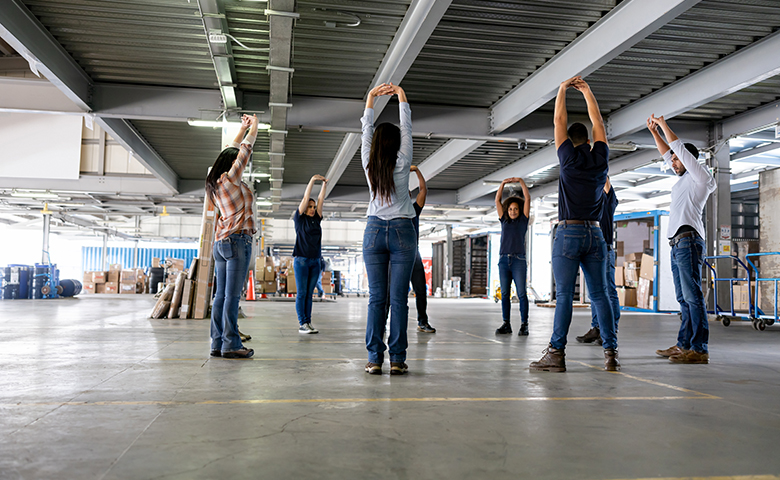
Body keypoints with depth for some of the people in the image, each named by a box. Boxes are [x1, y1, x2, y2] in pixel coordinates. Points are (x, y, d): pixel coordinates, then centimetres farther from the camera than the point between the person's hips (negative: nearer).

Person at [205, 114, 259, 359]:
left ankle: (217, 343, 8)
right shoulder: (230, 180, -7)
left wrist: (242, 128, 34)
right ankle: (231, 345, -8)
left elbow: (232, 152, 27)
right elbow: (244, 151, 0)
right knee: (232, 295, -9)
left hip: (221, 242, 9)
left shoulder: (216, 183, 16)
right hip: (237, 240, -9)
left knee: (221, 294, 7)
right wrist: (254, 126, 14)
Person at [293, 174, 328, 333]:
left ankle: (308, 323, 7)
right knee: (301, 293, -4)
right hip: (301, 260, -5)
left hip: (315, 262, 5)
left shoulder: (316, 220, 15)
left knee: (309, 294, 6)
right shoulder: (299, 219, 2)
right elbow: (305, 198, -2)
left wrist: (324, 184, 4)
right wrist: (312, 180, -5)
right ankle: (302, 324, -4)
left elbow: (321, 200, 11)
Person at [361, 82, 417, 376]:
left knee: (376, 297, 2)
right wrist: (401, 96, 19)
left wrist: (371, 96, 24)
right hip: (402, 231, -2)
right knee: (398, 298, -2)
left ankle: (375, 358, 1)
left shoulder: (368, 164, 3)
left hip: (374, 231, 2)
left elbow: (366, 130, 14)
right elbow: (407, 129, 8)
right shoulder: (402, 164, -3)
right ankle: (397, 359, -1)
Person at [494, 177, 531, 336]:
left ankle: (524, 325, -4)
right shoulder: (504, 221, 16)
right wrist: (503, 184, 8)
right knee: (505, 293, 3)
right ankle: (506, 324, 6)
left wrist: (521, 182, 3)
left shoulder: (523, 220, 10)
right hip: (503, 260, 3)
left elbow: (527, 199, 5)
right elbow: (497, 201, 14)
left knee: (521, 293, -5)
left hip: (519, 260, -3)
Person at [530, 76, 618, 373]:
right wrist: (586, 91, 28)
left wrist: (563, 89, 19)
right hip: (595, 234, 4)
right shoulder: (600, 159, 8)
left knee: (564, 295, -6)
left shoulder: (570, 159, -2)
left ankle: (556, 354, -5)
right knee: (600, 294, 6)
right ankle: (610, 353, 3)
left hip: (569, 234, -4)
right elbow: (598, 122, 20)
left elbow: (559, 121, 8)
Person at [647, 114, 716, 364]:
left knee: (693, 296, -13)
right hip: (678, 243, 9)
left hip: (688, 241, -9)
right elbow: (667, 154, 35)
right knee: (684, 298, 8)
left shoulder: (700, 176, 1)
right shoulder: (684, 179, 24)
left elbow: (679, 148, -4)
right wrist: (654, 131, 34)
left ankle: (699, 350, -15)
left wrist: (664, 124, 7)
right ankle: (683, 345, 10)